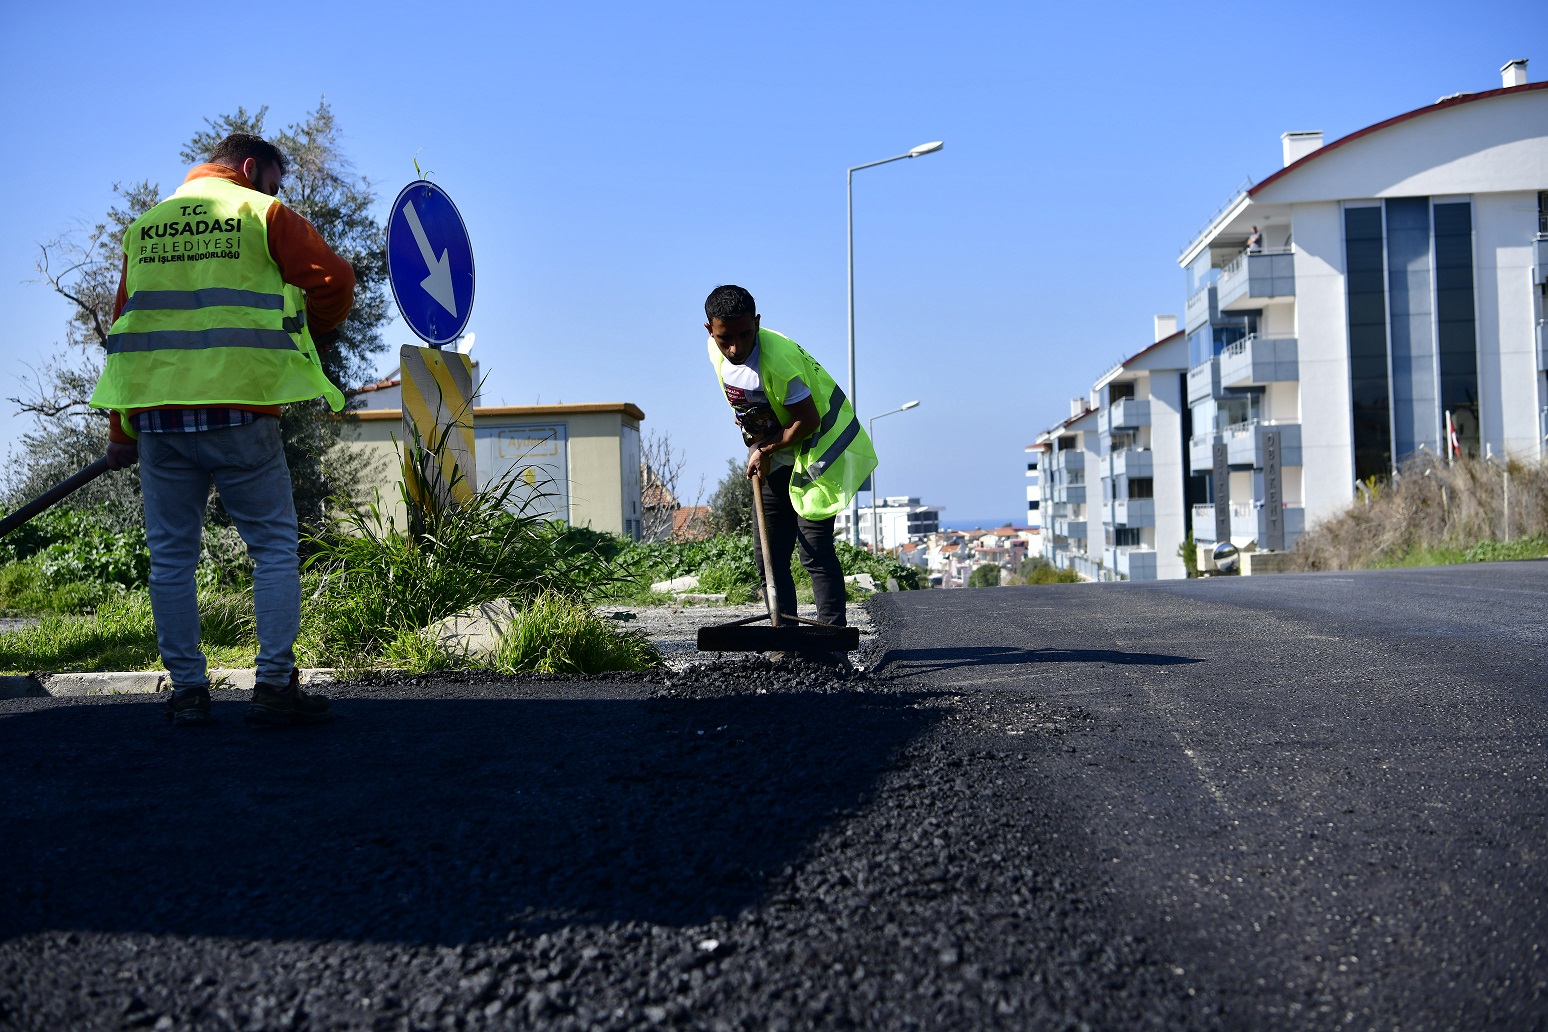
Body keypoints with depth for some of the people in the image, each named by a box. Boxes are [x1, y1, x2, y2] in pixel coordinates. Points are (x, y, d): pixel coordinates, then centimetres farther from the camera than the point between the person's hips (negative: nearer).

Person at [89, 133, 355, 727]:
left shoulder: (144, 225, 18)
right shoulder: (261, 214, 4)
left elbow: (125, 323, 17)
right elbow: (334, 282, -4)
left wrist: (121, 429, 19)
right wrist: (309, 337, 17)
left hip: (153, 408, 4)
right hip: (238, 407, -4)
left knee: (171, 555, 8)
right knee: (274, 545, 4)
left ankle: (187, 690, 9)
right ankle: (275, 684, -1)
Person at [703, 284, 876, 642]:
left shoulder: (778, 359, -32)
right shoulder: (716, 352, -7)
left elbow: (808, 420, -25)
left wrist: (765, 451, -13)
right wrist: (758, 449, 0)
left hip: (817, 447, -8)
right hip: (774, 456, 8)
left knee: (815, 550, -13)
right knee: (768, 551, 5)